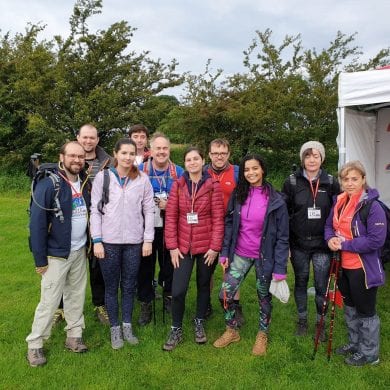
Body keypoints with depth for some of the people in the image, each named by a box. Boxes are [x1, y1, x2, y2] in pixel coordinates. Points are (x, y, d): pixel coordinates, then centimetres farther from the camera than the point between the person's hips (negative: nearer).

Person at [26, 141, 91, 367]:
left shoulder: (84, 183, 4)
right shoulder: (48, 184, -16)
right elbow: (37, 223, -16)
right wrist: (40, 259, -16)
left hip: (79, 251, 6)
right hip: (56, 254, -6)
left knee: (77, 296, 14)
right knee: (50, 301, 2)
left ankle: (74, 336, 29)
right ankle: (35, 345, 18)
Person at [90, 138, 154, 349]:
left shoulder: (142, 179, 1)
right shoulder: (103, 177, -2)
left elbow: (149, 211, 3)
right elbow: (95, 210, -2)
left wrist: (148, 239, -1)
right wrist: (97, 240, -7)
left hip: (134, 241, 1)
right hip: (109, 241, -1)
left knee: (129, 286, 12)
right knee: (111, 287, 10)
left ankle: (127, 326, 27)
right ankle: (114, 328, 24)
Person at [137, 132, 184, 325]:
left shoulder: (179, 172, 2)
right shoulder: (140, 171, 0)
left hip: (169, 229, 1)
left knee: (170, 265, 12)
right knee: (145, 267, 5)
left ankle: (168, 297, 33)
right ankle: (146, 305, 20)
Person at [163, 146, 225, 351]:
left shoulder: (213, 186, -5)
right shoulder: (178, 185, 0)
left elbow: (218, 219, -6)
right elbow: (170, 216, -1)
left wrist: (215, 247, -9)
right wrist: (172, 246, -5)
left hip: (206, 246, 0)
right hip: (183, 245, 1)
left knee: (203, 286, 15)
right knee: (177, 291, -4)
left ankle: (199, 324, 36)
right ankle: (176, 330, 17)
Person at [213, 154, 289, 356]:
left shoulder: (275, 200, -12)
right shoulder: (238, 195, -1)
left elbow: (282, 236, -10)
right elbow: (229, 224, 5)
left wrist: (280, 268, -12)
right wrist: (225, 252, 0)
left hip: (264, 256, -3)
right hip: (240, 254, 3)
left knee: (264, 297, 13)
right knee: (225, 294, 1)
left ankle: (262, 335, 37)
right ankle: (232, 331, 26)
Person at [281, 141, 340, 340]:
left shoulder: (331, 182, -1)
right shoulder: (292, 182, -3)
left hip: (322, 244, 0)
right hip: (299, 243, 0)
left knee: (322, 285, 5)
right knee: (301, 282, 13)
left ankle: (320, 322, 25)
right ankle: (302, 319, 31)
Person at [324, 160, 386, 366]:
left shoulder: (372, 206, -19)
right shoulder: (339, 202, 3)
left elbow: (376, 240, -24)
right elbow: (329, 225, 14)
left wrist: (344, 244, -21)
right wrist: (331, 238, -9)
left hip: (363, 269, -7)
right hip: (344, 265, 8)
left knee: (366, 311, 8)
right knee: (350, 307, 22)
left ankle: (369, 353, 27)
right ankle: (355, 344, 42)